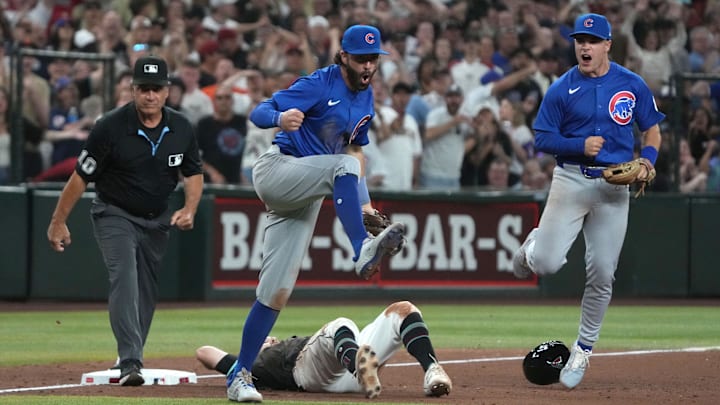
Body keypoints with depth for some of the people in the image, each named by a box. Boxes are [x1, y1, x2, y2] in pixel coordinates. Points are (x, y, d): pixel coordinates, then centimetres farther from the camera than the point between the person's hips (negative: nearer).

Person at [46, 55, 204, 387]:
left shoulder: (181, 129, -7)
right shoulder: (111, 127, -20)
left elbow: (193, 173, 7)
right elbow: (81, 176, -14)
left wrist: (189, 209, -12)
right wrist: (58, 222, -11)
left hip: (157, 220, 5)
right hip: (115, 215, -5)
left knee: (146, 291, 9)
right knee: (124, 276, -23)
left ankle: (131, 358, 25)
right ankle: (130, 363, -33)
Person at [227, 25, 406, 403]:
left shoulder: (366, 98, 11)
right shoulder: (319, 84, -13)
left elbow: (355, 148, 22)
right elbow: (258, 112, -21)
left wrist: (364, 202, 9)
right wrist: (281, 118, -45)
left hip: (306, 197, 7)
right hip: (276, 169, -7)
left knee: (276, 292, 1)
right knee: (344, 166, -33)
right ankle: (363, 252, -46)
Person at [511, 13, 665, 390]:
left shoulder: (632, 85, 3)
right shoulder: (561, 89, -1)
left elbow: (652, 131, 11)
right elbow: (543, 138, 0)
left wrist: (647, 162, -8)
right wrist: (580, 145, -17)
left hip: (614, 186, 1)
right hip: (571, 179, -1)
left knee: (601, 275, -1)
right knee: (547, 264, -12)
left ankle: (583, 349, 15)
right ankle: (533, 246, 26)